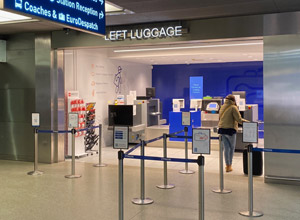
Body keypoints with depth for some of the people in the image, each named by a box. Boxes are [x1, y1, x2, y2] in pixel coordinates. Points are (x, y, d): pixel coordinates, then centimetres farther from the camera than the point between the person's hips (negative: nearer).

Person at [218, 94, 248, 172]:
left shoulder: (222, 107, 10)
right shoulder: (233, 108, -10)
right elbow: (239, 119, -12)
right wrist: (247, 122, 0)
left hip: (221, 129, 5)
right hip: (230, 130, -5)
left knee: (226, 148, 9)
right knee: (232, 148, 11)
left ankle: (227, 165, 11)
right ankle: (229, 165, 15)